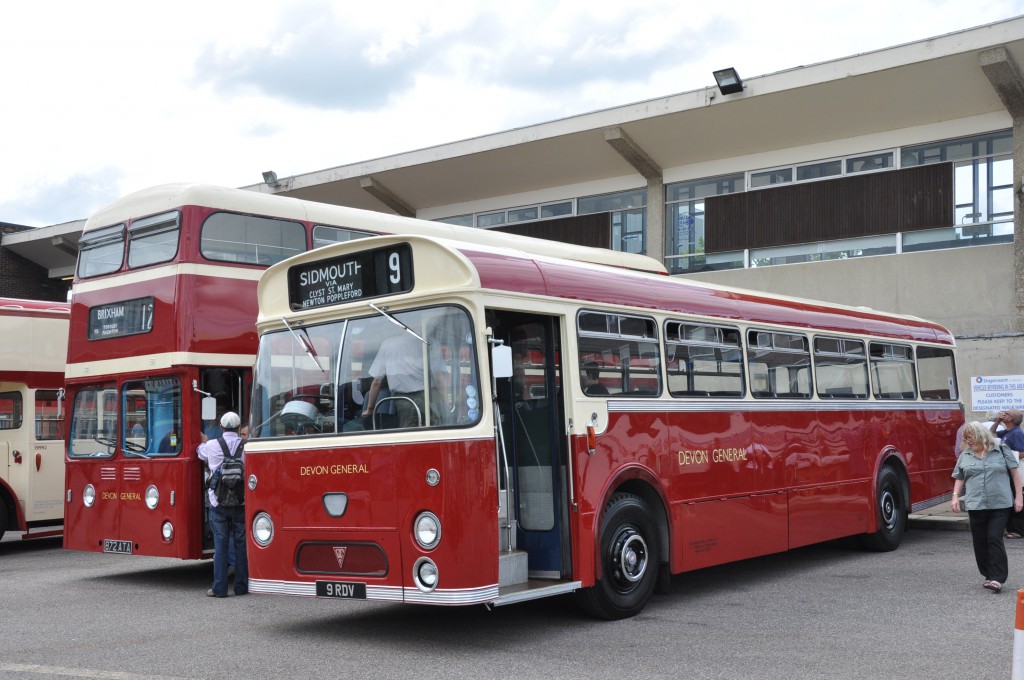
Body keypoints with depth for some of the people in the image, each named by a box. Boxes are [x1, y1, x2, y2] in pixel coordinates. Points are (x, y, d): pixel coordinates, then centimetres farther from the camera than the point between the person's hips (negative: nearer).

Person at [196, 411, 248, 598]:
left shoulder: (211, 445, 0)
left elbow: (200, 453, 22)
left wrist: (203, 441, 44)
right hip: (240, 502, 0)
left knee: (220, 544, 3)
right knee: (241, 544, 7)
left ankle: (219, 588, 2)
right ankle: (241, 586, 10)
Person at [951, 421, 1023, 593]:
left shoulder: (1002, 451, 3)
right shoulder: (964, 456, 11)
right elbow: (959, 479, 16)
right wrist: (955, 496, 2)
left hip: (1000, 505, -3)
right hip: (975, 506, 3)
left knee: (995, 539, -10)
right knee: (980, 542, 5)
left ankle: (997, 578, -8)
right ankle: (988, 575, 18)